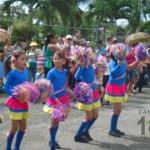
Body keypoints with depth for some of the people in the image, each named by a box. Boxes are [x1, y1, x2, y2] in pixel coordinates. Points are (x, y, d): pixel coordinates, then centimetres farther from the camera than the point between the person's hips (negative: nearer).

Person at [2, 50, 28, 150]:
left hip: (23, 102, 7)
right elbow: (5, 88, -15)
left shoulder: (25, 71, 4)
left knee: (23, 126, 11)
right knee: (15, 127, 0)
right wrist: (15, 95, -27)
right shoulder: (12, 73, -15)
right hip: (15, 102, -6)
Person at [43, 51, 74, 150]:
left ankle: (52, 141, 33)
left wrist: (74, 94, 1)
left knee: (57, 121, 16)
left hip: (63, 98, 5)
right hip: (54, 99, -5)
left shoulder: (65, 72, 0)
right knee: (54, 121, 2)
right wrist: (56, 100, -22)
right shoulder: (51, 73, -16)